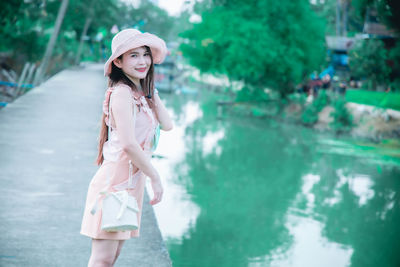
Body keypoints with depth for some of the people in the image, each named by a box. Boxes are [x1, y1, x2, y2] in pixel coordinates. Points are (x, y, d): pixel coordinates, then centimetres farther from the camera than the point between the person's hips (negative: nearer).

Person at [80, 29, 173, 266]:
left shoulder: (141, 94, 14)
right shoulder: (122, 93, -14)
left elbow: (167, 125, 7)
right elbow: (128, 144, -21)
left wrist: (152, 91, 8)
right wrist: (155, 177, -15)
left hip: (133, 182, 9)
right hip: (115, 179, -9)